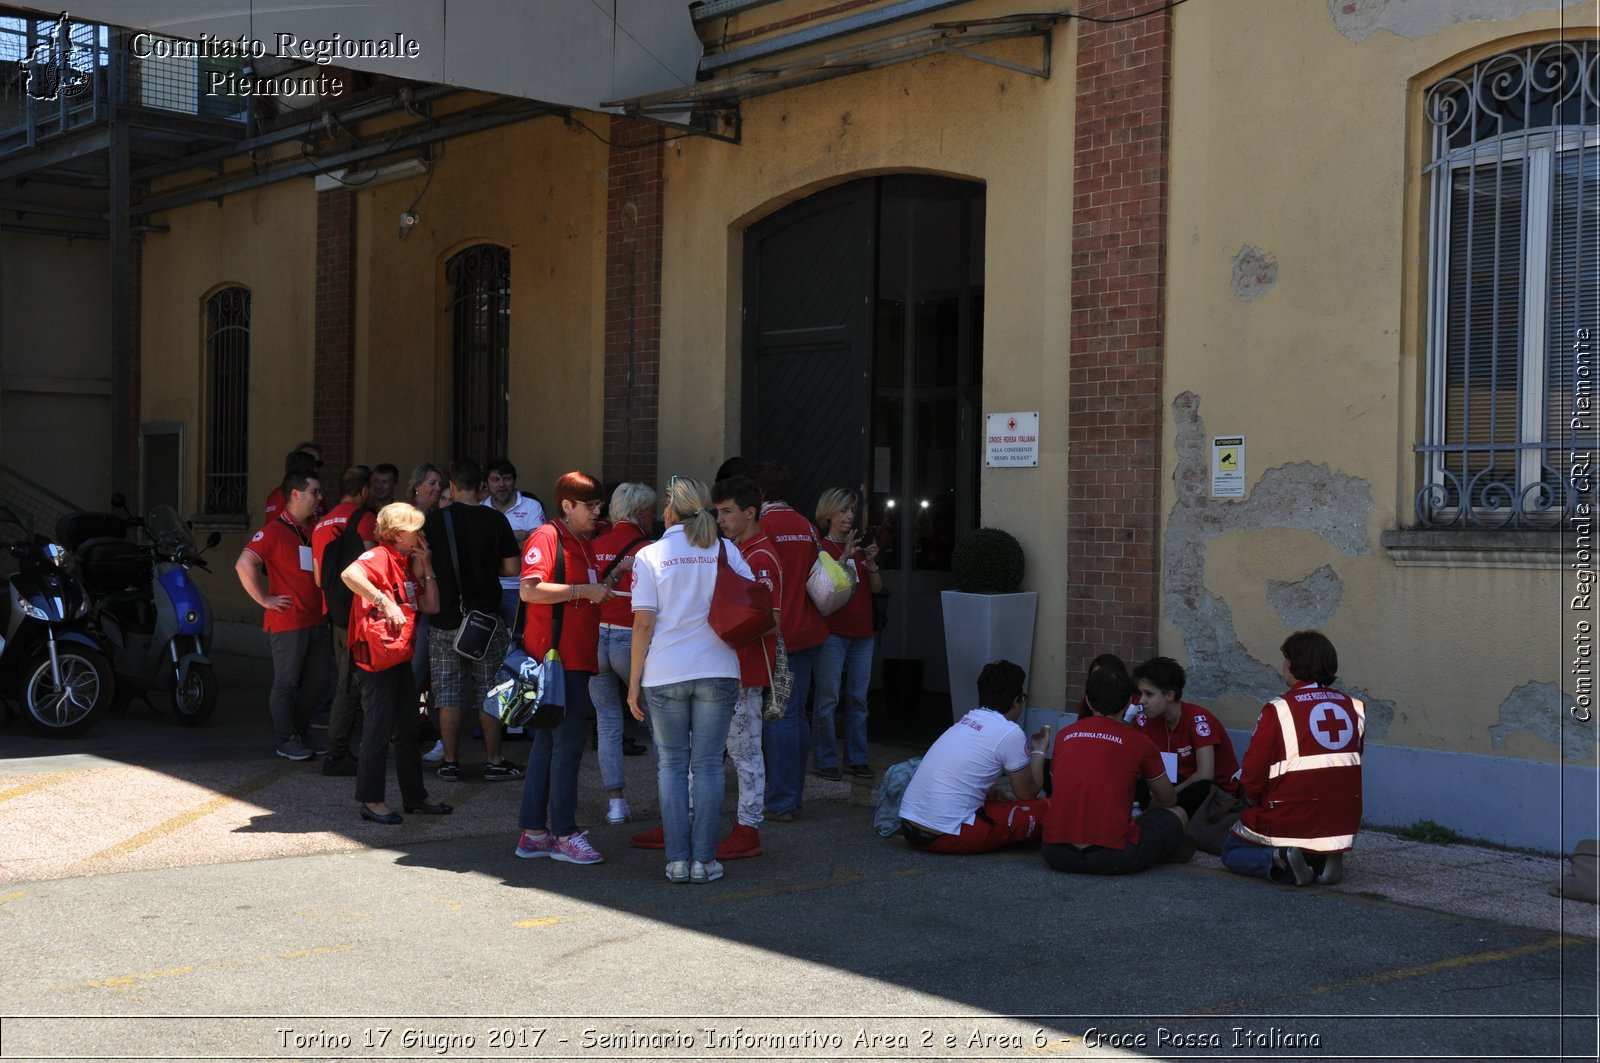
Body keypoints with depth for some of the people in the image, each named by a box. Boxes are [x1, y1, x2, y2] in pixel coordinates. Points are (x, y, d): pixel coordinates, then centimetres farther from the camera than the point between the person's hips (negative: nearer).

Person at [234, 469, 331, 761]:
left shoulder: (315, 530, 14)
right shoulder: (275, 531, -10)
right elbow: (244, 565, -18)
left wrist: (325, 601, 13)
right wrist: (265, 599, -16)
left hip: (315, 620, 8)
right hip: (287, 622, -8)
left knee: (317, 680, 13)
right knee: (286, 682, 2)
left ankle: (298, 731, 27)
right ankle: (287, 742, 10)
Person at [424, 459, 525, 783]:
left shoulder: (434, 520, -6)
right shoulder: (495, 520, -5)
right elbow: (513, 567, -4)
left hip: (445, 618, 0)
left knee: (448, 692, 7)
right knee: (489, 692, 8)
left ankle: (450, 763, 9)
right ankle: (494, 762, 11)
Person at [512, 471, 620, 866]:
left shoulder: (583, 543, 19)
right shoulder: (546, 538, -10)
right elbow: (530, 590, -22)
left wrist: (603, 587, 9)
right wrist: (584, 590, -20)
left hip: (577, 655, 10)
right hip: (555, 655, -10)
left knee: (550, 741, 11)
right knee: (569, 739, -7)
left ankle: (533, 832, 17)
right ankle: (564, 833, -1)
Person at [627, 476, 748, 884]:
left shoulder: (650, 555, -3)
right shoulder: (725, 551, 3)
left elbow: (644, 622, -7)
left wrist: (634, 680, -1)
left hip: (665, 674, -1)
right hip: (718, 670, 1)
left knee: (672, 764, 9)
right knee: (708, 765, 6)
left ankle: (677, 859, 7)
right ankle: (704, 860, 6)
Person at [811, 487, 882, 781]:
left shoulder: (859, 547, 15)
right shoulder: (820, 547, -3)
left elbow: (876, 588, 11)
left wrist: (871, 561, -5)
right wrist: (845, 557, -22)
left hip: (861, 634, 6)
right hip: (832, 632, -6)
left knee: (858, 699, 8)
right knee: (828, 698, -5)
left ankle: (857, 758, 15)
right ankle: (826, 761, 1)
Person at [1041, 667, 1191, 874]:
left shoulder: (1063, 735, 10)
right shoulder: (1139, 742, 3)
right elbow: (1168, 800, 20)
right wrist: (1146, 808, 43)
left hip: (1057, 855, 3)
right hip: (1114, 858, -3)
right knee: (1177, 816, 19)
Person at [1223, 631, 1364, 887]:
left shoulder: (1278, 710, -13)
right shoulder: (1355, 708, 1)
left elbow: (1253, 776, -11)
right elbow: (1348, 763, 12)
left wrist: (1255, 801, 11)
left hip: (1289, 825, -5)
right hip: (1343, 831, 5)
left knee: (1232, 852, 20)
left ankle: (1279, 860, -8)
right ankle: (1323, 859, 3)